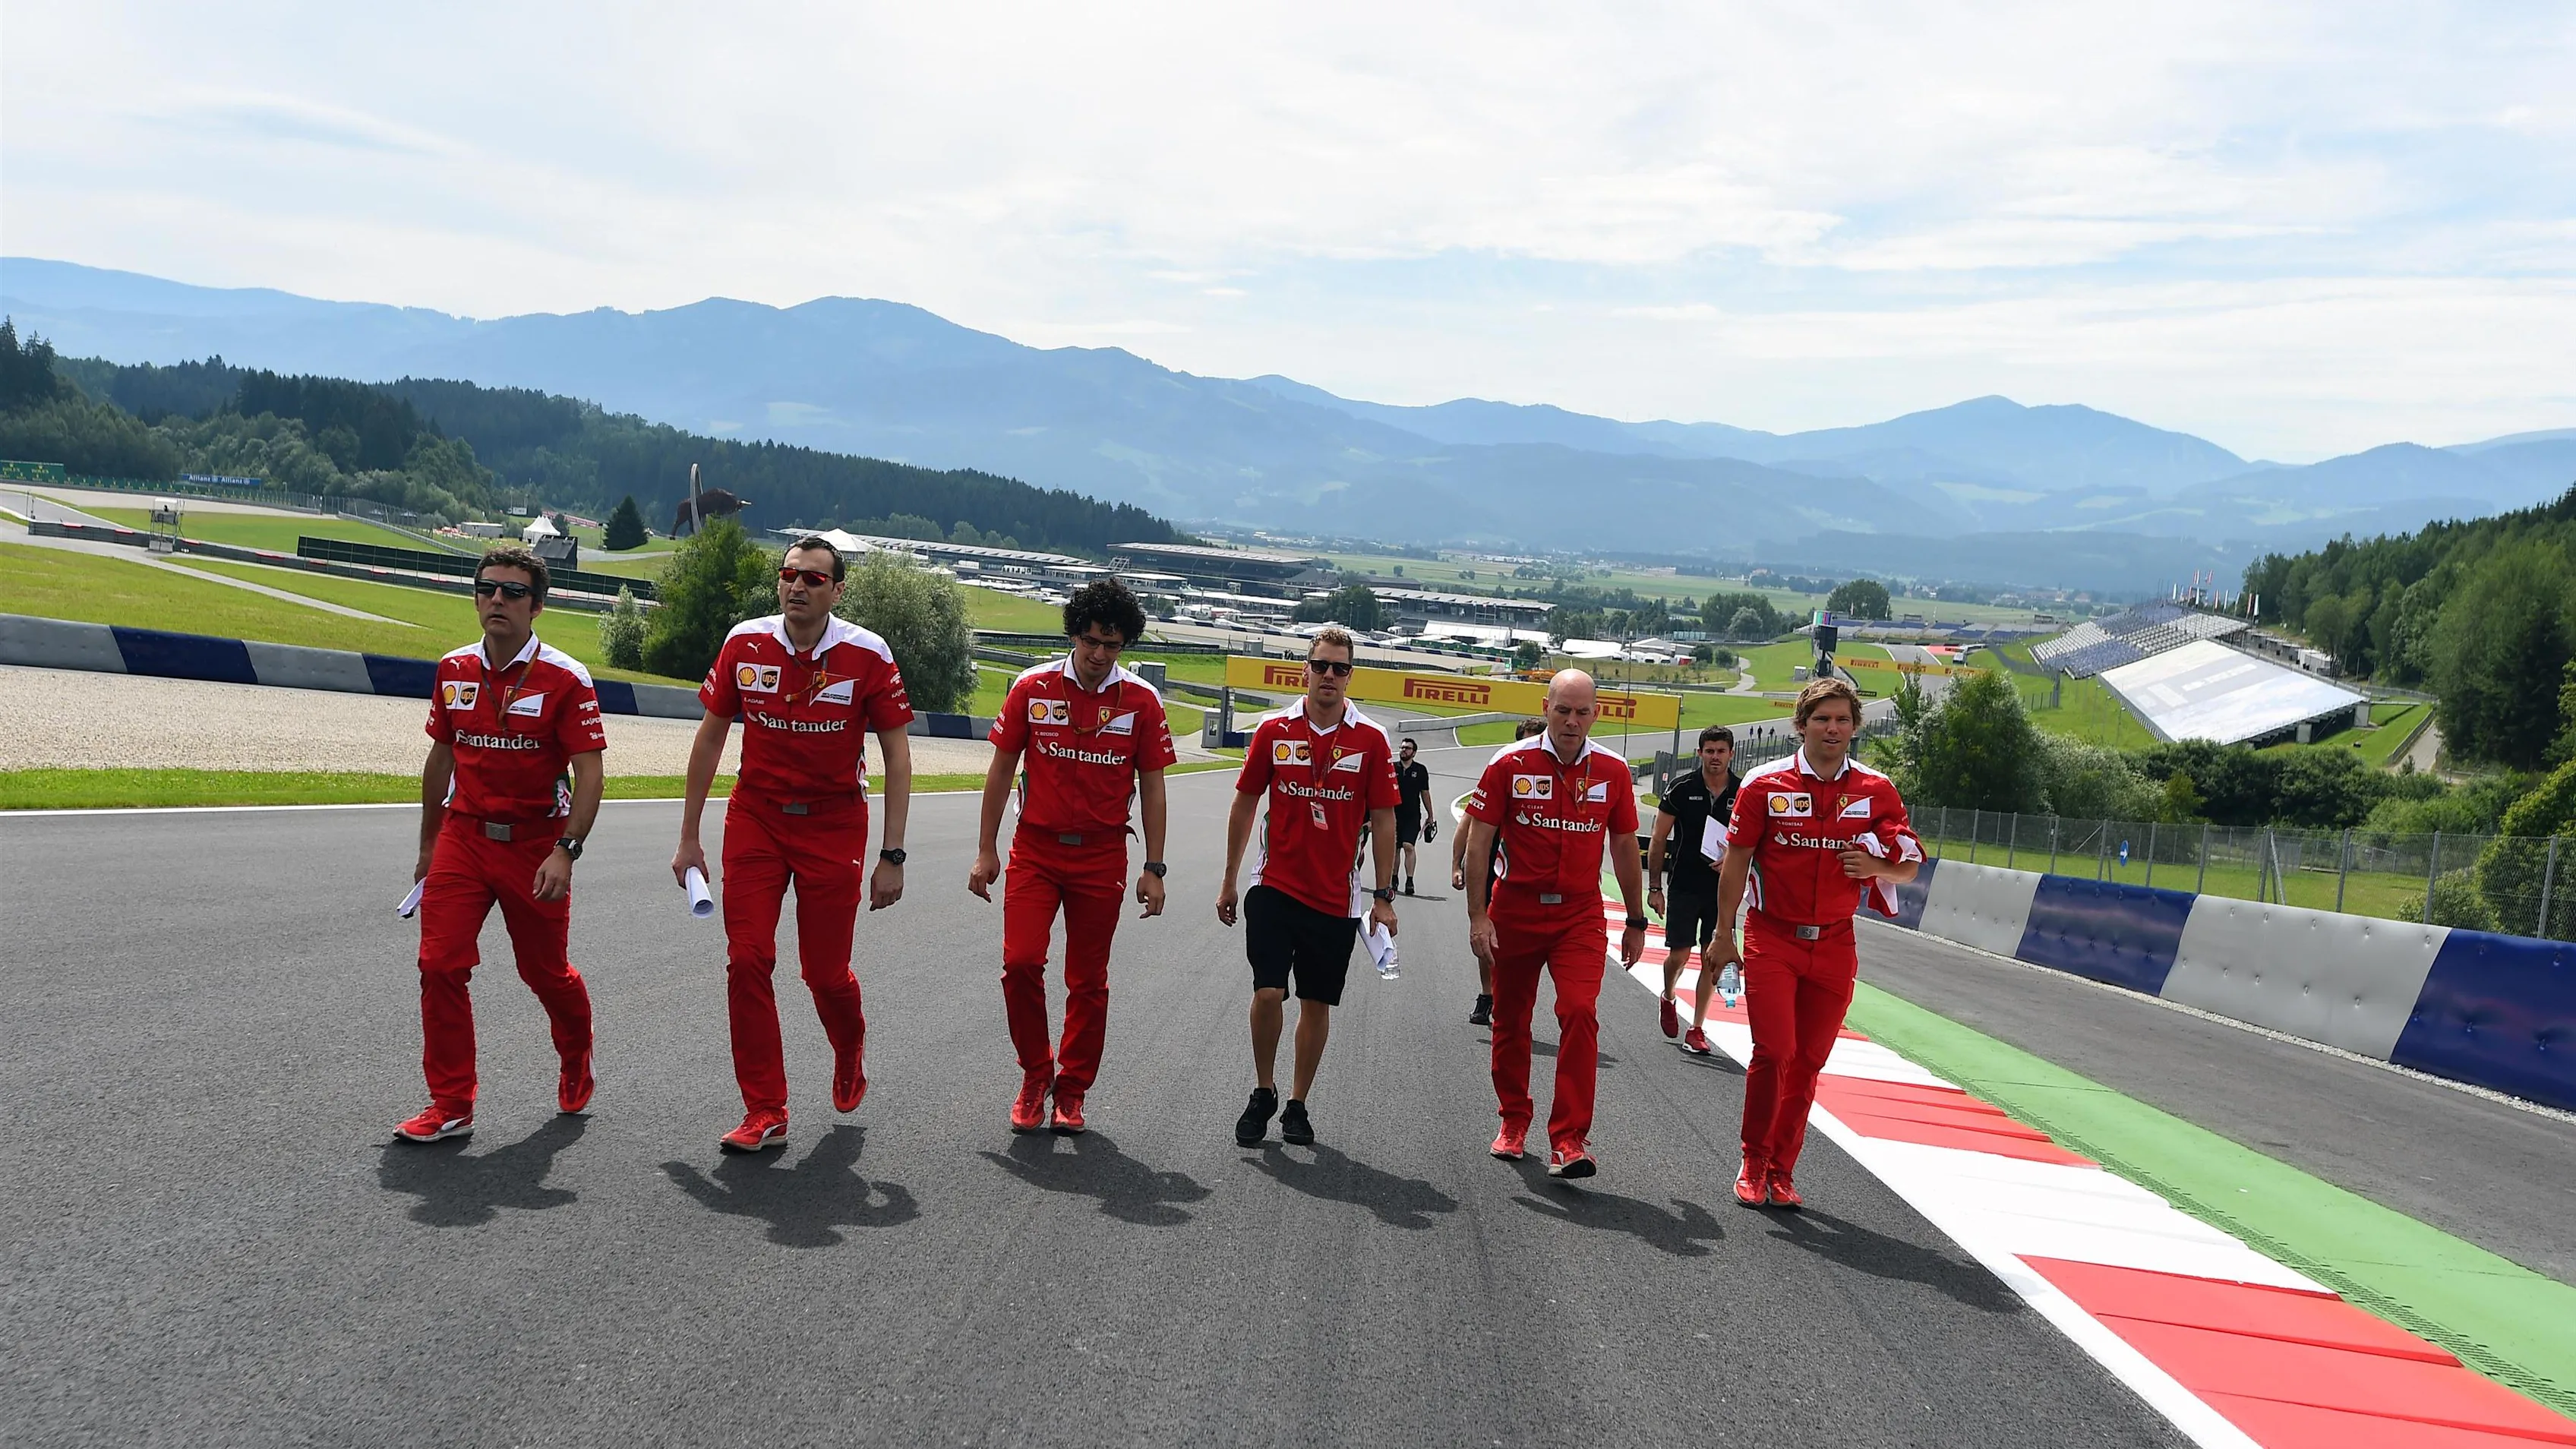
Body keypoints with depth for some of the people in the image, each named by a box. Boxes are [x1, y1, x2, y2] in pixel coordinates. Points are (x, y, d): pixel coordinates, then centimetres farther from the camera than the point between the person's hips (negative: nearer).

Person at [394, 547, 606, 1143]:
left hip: (535, 844, -3)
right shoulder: (454, 671, 4)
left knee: (547, 973, 9)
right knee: (440, 964, -7)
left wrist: (565, 852, -23)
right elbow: (440, 758, 16)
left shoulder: (565, 679, -11)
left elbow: (588, 774, -13)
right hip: (463, 837, 4)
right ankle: (451, 1104, 5)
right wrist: (428, 844, 20)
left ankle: (576, 1061, 40)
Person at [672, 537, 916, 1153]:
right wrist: (689, 838, 7)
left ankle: (850, 1047, 39)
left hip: (834, 826, -2)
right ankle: (764, 1114, 4)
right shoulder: (745, 644, -4)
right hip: (755, 819, 2)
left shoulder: (867, 655, -10)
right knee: (747, 960, -7)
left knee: (826, 973, 2)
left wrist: (891, 856, -9)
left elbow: (896, 755, -5)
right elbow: (710, 739, 7)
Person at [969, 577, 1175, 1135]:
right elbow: (1001, 770, 4)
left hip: (1101, 857, 0)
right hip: (1035, 849, 0)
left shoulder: (1141, 701, -2)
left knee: (1089, 981, 7)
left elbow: (1151, 788, 3)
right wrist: (986, 850, 3)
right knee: (1021, 963, -12)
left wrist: (1153, 869, 0)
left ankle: (1071, 1090, 22)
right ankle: (1035, 1075, 10)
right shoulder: (1033, 688, -2)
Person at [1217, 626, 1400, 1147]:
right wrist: (1229, 882, 9)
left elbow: (1383, 820, 2)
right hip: (1275, 886, 0)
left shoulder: (1370, 740, -2)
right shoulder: (1273, 730, 1)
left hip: (1336, 898, 1)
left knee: (1317, 1003, 8)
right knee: (1268, 992, -11)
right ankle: (1263, 1092, 11)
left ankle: (1297, 1105, 23)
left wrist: (1384, 896, -1)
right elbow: (1245, 805, 8)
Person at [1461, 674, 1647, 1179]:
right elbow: (1480, 840, -4)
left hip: (1580, 915, 0)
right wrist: (1478, 915, -8)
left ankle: (1569, 1140, -11)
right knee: (1511, 1019, 11)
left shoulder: (1613, 771, -1)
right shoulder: (1510, 764, -6)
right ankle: (1513, 1121, 32)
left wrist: (1636, 921, 11)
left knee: (1580, 1013, -17)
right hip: (1515, 911, 0)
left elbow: (1625, 847, 9)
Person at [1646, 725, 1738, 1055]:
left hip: (1722, 890, 1)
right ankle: (1668, 999, 31)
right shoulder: (1681, 789, -2)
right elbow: (1659, 840, 2)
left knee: (1712, 960, 1)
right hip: (1683, 887, -1)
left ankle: (1696, 1030, 11)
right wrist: (1654, 887, -2)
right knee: (1679, 956, -1)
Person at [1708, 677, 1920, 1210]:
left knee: (1808, 1062, 6)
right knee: (1773, 1050, -11)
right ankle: (1753, 1163, 8)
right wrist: (1724, 934, 1)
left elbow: (1909, 866, 8)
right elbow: (1736, 861, 2)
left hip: (1834, 944, 2)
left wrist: (1875, 866, -15)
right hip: (1771, 938, -2)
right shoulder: (1764, 784, -3)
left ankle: (1781, 1170, 19)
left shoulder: (1877, 791, 2)